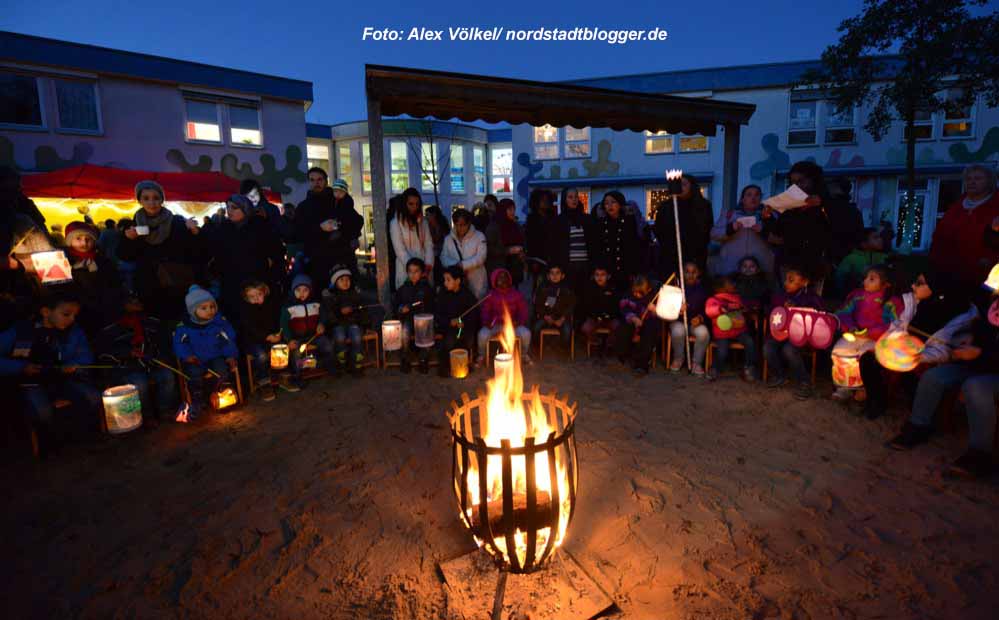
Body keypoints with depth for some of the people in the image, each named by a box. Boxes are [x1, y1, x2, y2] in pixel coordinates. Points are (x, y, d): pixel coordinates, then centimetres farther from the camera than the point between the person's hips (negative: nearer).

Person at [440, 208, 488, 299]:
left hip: (476, 281, -2)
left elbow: (480, 257, -9)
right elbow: (444, 257, 4)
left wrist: (463, 265, -18)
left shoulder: (479, 236, 0)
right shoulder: (448, 239, 11)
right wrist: (455, 265, -16)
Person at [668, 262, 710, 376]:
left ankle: (696, 362, -8)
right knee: (678, 331, -35)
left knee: (703, 333, -32)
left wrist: (700, 317, -14)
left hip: (696, 321, 1)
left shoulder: (702, 288, 7)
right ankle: (678, 358, -4)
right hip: (678, 320, -1)